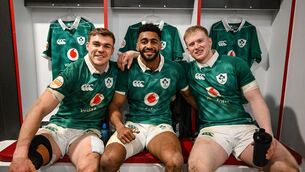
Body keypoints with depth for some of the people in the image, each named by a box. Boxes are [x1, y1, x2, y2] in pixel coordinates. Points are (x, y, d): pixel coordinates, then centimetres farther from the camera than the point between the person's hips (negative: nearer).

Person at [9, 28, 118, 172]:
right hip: (59, 127, -1)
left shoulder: (115, 70, 0)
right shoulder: (73, 71, -12)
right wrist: (20, 153, -33)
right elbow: (40, 109, -21)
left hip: (87, 131, 2)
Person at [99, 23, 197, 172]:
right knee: (108, 160, -27)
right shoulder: (127, 70, -1)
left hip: (161, 126, 0)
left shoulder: (175, 69, 4)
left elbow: (188, 95, 19)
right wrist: (120, 126, -18)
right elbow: (115, 105, 1)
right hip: (132, 125, 0)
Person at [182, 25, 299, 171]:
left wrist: (268, 133, -9)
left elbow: (256, 99, 3)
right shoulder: (189, 70, 8)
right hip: (212, 129, -1)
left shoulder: (235, 64, 6)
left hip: (245, 127, 2)